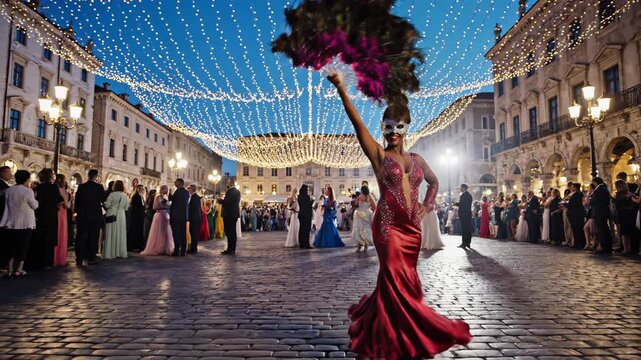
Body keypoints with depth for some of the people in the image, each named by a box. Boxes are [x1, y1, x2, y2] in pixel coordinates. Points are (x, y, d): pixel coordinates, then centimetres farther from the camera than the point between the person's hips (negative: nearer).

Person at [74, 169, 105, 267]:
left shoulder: (81, 187, -2)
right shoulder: (99, 187, -9)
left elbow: (76, 201, 1)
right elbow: (103, 199, -1)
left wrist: (77, 212, 13)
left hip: (82, 216, 1)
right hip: (96, 216, -1)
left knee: (81, 238, 5)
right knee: (93, 237, 10)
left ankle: (79, 260, 1)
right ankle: (91, 257, 15)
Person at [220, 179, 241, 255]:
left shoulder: (230, 191, -16)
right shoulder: (237, 191, 14)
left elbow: (227, 202, -23)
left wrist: (220, 200, -6)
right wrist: (223, 201, 14)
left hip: (229, 214, -9)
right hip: (234, 213, 10)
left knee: (229, 232, -5)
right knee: (232, 232, 13)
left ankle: (230, 249, -3)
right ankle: (232, 249, 19)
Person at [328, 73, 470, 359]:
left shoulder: (416, 159, 12)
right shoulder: (379, 155, -2)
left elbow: (434, 182, 29)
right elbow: (357, 123, -15)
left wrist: (427, 206, 12)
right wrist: (341, 89, -26)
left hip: (412, 227, 6)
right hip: (388, 225, -5)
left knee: (405, 282, 12)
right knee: (397, 282, -2)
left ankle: (373, 326, 34)